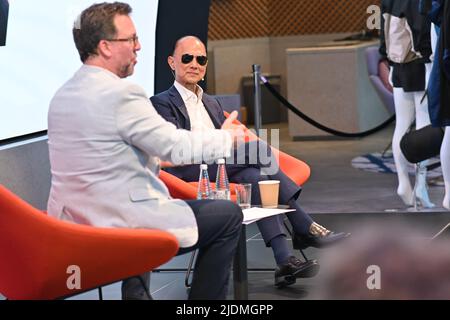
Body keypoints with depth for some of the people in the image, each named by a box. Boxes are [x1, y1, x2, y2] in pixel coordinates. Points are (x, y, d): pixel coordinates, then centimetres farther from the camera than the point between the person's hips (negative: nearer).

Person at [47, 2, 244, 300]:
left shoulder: (63, 95, 8)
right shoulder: (121, 94, -18)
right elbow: (178, 146, -13)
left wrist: (156, 158, 25)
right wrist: (226, 136, 4)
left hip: (72, 223, 9)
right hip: (119, 226, -9)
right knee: (229, 215, 6)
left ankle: (135, 291, 34)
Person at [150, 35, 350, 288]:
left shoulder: (212, 104, 31)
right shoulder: (162, 103, 7)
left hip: (223, 169, 7)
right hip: (190, 174, -7)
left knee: (256, 178, -28)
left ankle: (285, 260, -39)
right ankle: (305, 228, -27)